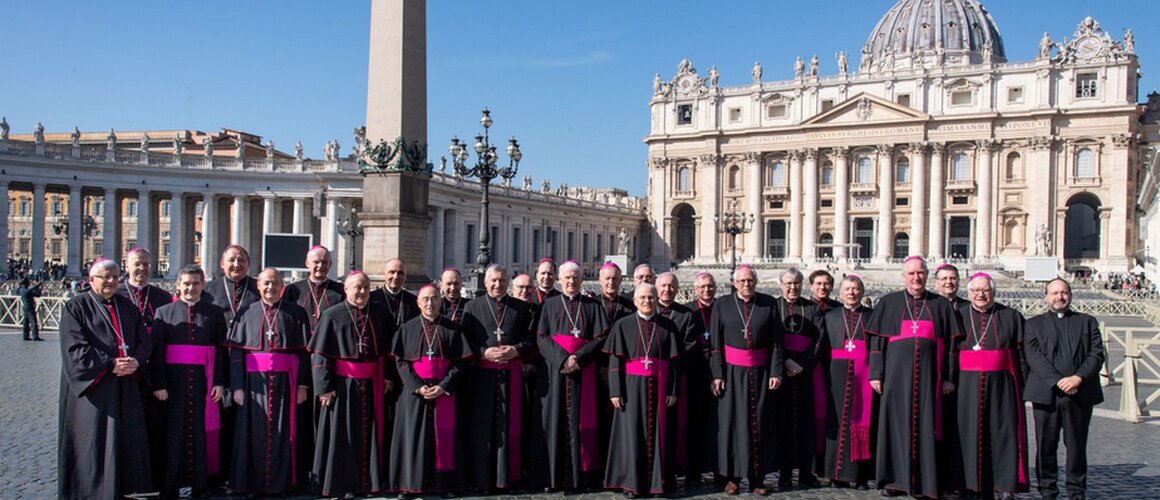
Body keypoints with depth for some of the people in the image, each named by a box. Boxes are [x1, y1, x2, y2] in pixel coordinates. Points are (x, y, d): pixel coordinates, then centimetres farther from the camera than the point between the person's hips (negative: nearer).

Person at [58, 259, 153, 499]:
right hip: (93, 385, -5)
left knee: (126, 439, 5)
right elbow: (75, 348, -11)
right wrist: (110, 365, -18)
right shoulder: (76, 307, -2)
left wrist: (135, 360, -11)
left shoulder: (126, 306, 13)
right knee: (95, 440, -2)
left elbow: (144, 340, 9)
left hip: (125, 387, 5)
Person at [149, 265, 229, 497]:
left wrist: (220, 382, -4)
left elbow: (221, 351, 4)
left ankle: (201, 481, 13)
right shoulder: (164, 312, 6)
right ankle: (169, 484, 13)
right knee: (173, 432, 4)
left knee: (203, 431, 4)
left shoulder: (215, 313, 7)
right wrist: (158, 384, -7)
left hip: (204, 381, 0)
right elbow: (156, 352, 1)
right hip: (174, 381, 0)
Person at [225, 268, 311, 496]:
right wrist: (237, 386, -4)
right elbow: (235, 352, 5)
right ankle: (253, 482, 13)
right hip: (255, 384, 1)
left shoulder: (296, 313, 5)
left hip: (286, 382, -1)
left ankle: (281, 482, 10)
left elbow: (304, 351, 2)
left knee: (282, 433, 1)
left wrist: (302, 384, -4)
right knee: (255, 433, 2)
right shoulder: (247, 313, 8)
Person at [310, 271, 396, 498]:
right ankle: (340, 483, 15)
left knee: (371, 434, 10)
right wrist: (324, 386, -10)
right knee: (342, 435, 3)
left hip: (373, 384, 3)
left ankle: (370, 480, 22)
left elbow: (390, 347, 11)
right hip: (343, 384, -3)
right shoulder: (332, 315, -5)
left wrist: (390, 376, 4)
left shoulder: (380, 312, 4)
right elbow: (320, 353, -5)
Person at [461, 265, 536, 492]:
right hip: (482, 374, -1)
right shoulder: (472, 306, 6)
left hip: (511, 374, 1)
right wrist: (484, 353, -14)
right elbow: (464, 340, 1)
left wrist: (516, 350, -11)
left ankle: (506, 476, 15)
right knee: (481, 427, 2)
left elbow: (531, 339, 7)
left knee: (509, 425, 5)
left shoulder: (520, 307, 9)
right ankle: (481, 479, 10)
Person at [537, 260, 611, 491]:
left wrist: (578, 357, -13)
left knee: (581, 419, -1)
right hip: (556, 370, 0)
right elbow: (542, 337, 1)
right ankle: (554, 475, 2)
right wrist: (562, 359, -15)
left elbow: (601, 338, 2)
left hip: (583, 371, 0)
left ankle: (582, 473, 3)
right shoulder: (550, 306, 11)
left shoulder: (592, 306, 10)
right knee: (557, 419, -1)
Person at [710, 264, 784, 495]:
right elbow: (715, 342, 0)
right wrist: (717, 374, -6)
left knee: (759, 422, 4)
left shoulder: (768, 304, 1)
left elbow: (776, 341, 1)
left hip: (760, 371, 1)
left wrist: (776, 372, -5)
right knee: (732, 421, 3)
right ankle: (732, 476, 12)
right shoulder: (722, 304, 1)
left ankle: (757, 478, 13)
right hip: (732, 371, 0)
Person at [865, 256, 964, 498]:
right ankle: (894, 479, 9)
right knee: (896, 424, 2)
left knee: (925, 425, 1)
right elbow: (876, 340, 6)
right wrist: (876, 374, -1)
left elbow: (950, 343, 9)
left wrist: (948, 377, 2)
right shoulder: (888, 303, 8)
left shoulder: (941, 305, 10)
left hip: (928, 375, 0)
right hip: (897, 373, 0)